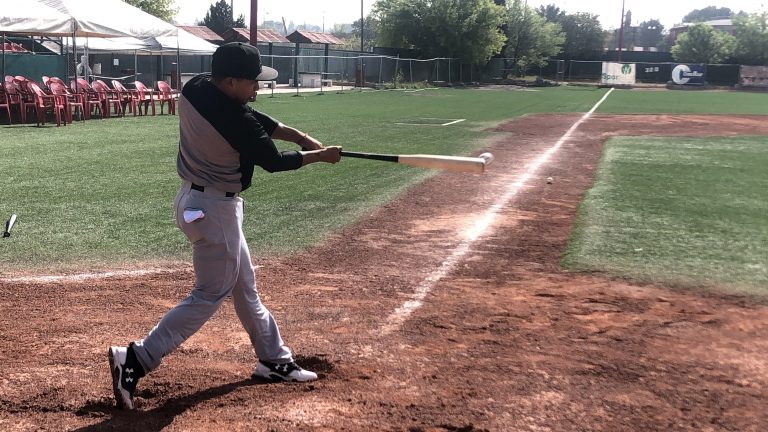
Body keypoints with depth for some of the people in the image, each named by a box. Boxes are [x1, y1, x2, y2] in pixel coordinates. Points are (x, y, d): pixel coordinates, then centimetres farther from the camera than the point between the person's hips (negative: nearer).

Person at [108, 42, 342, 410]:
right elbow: (272, 161, -14)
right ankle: (134, 361, -5)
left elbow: (256, 121, 7)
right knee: (209, 296, -1)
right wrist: (320, 156, 0)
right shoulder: (234, 119, -26)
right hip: (215, 209, -10)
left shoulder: (195, 88, -2)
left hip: (197, 199, 10)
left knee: (244, 286, 18)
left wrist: (301, 137, 2)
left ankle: (274, 360, 32)